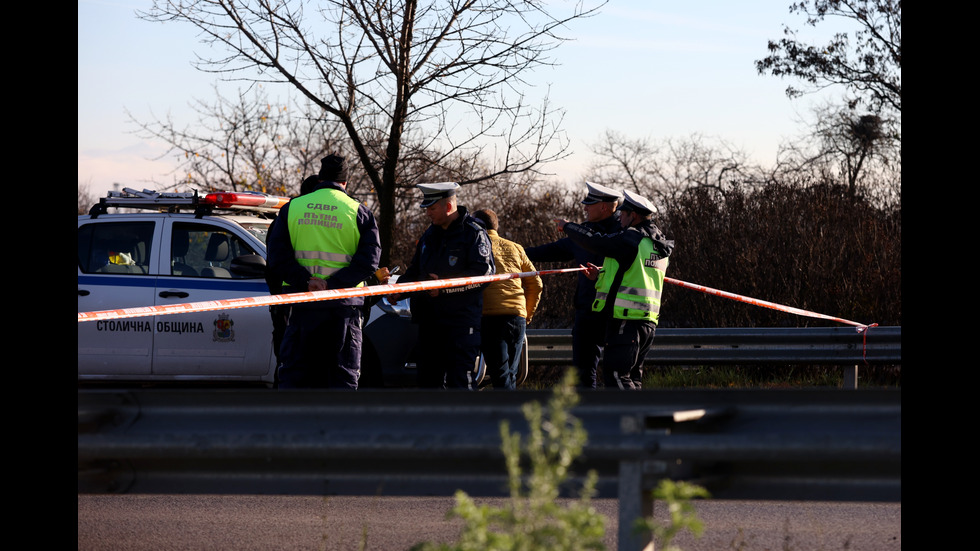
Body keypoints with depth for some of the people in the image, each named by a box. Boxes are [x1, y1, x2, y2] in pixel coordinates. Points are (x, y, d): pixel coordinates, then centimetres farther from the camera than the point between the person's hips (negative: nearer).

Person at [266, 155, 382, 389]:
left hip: (302, 304, 1)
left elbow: (277, 258, -2)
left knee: (294, 372, 6)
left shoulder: (292, 208, 5)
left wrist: (305, 281, -9)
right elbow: (368, 260, -10)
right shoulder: (358, 212, 0)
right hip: (343, 307, -1)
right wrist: (332, 283, -14)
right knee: (343, 375, 4)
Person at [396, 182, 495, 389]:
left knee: (459, 377, -10)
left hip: (461, 319, -7)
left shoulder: (473, 233, -5)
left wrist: (444, 285, -18)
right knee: (428, 375, 8)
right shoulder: (430, 234, 18)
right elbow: (415, 269, 26)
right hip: (430, 317, 7)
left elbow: (483, 273, -14)